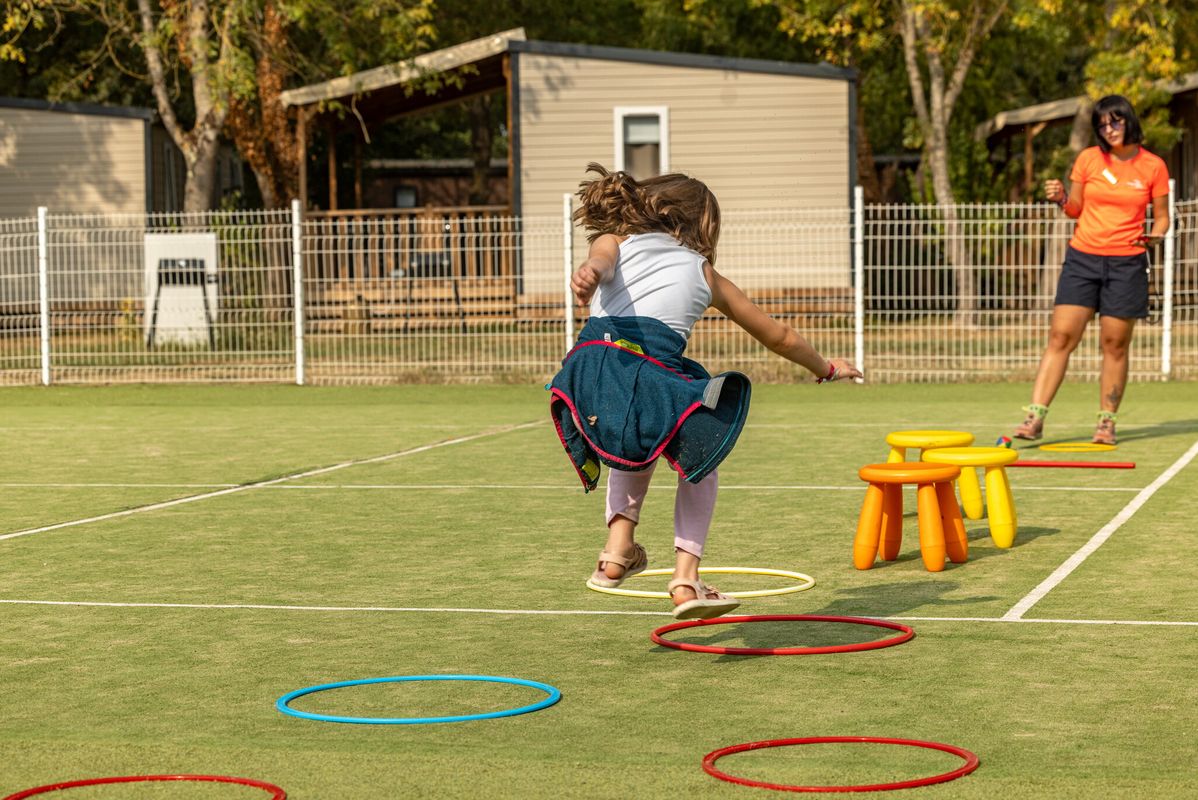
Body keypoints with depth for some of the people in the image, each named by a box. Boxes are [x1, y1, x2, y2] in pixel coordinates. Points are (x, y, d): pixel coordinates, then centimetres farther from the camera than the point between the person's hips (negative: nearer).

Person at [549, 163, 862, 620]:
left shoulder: (614, 243, 27)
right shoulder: (703, 274, 27)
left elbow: (600, 259, -2)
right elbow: (779, 337, 38)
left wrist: (587, 274, -25)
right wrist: (826, 368, 54)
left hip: (589, 371, 2)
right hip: (652, 381, -2)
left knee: (642, 442, 36)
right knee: (701, 463, 27)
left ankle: (618, 550, 25)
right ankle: (685, 579, 14)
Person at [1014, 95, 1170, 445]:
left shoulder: (1153, 167, 1)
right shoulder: (1088, 159, 3)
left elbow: (1161, 217, 8)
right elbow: (1076, 209, 11)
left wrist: (1154, 236, -13)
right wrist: (1060, 199, -10)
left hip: (1127, 263, -1)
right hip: (1082, 258, 1)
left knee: (1115, 344, 1)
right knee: (1060, 337, -6)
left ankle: (1107, 422, 11)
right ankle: (1035, 418, -8)